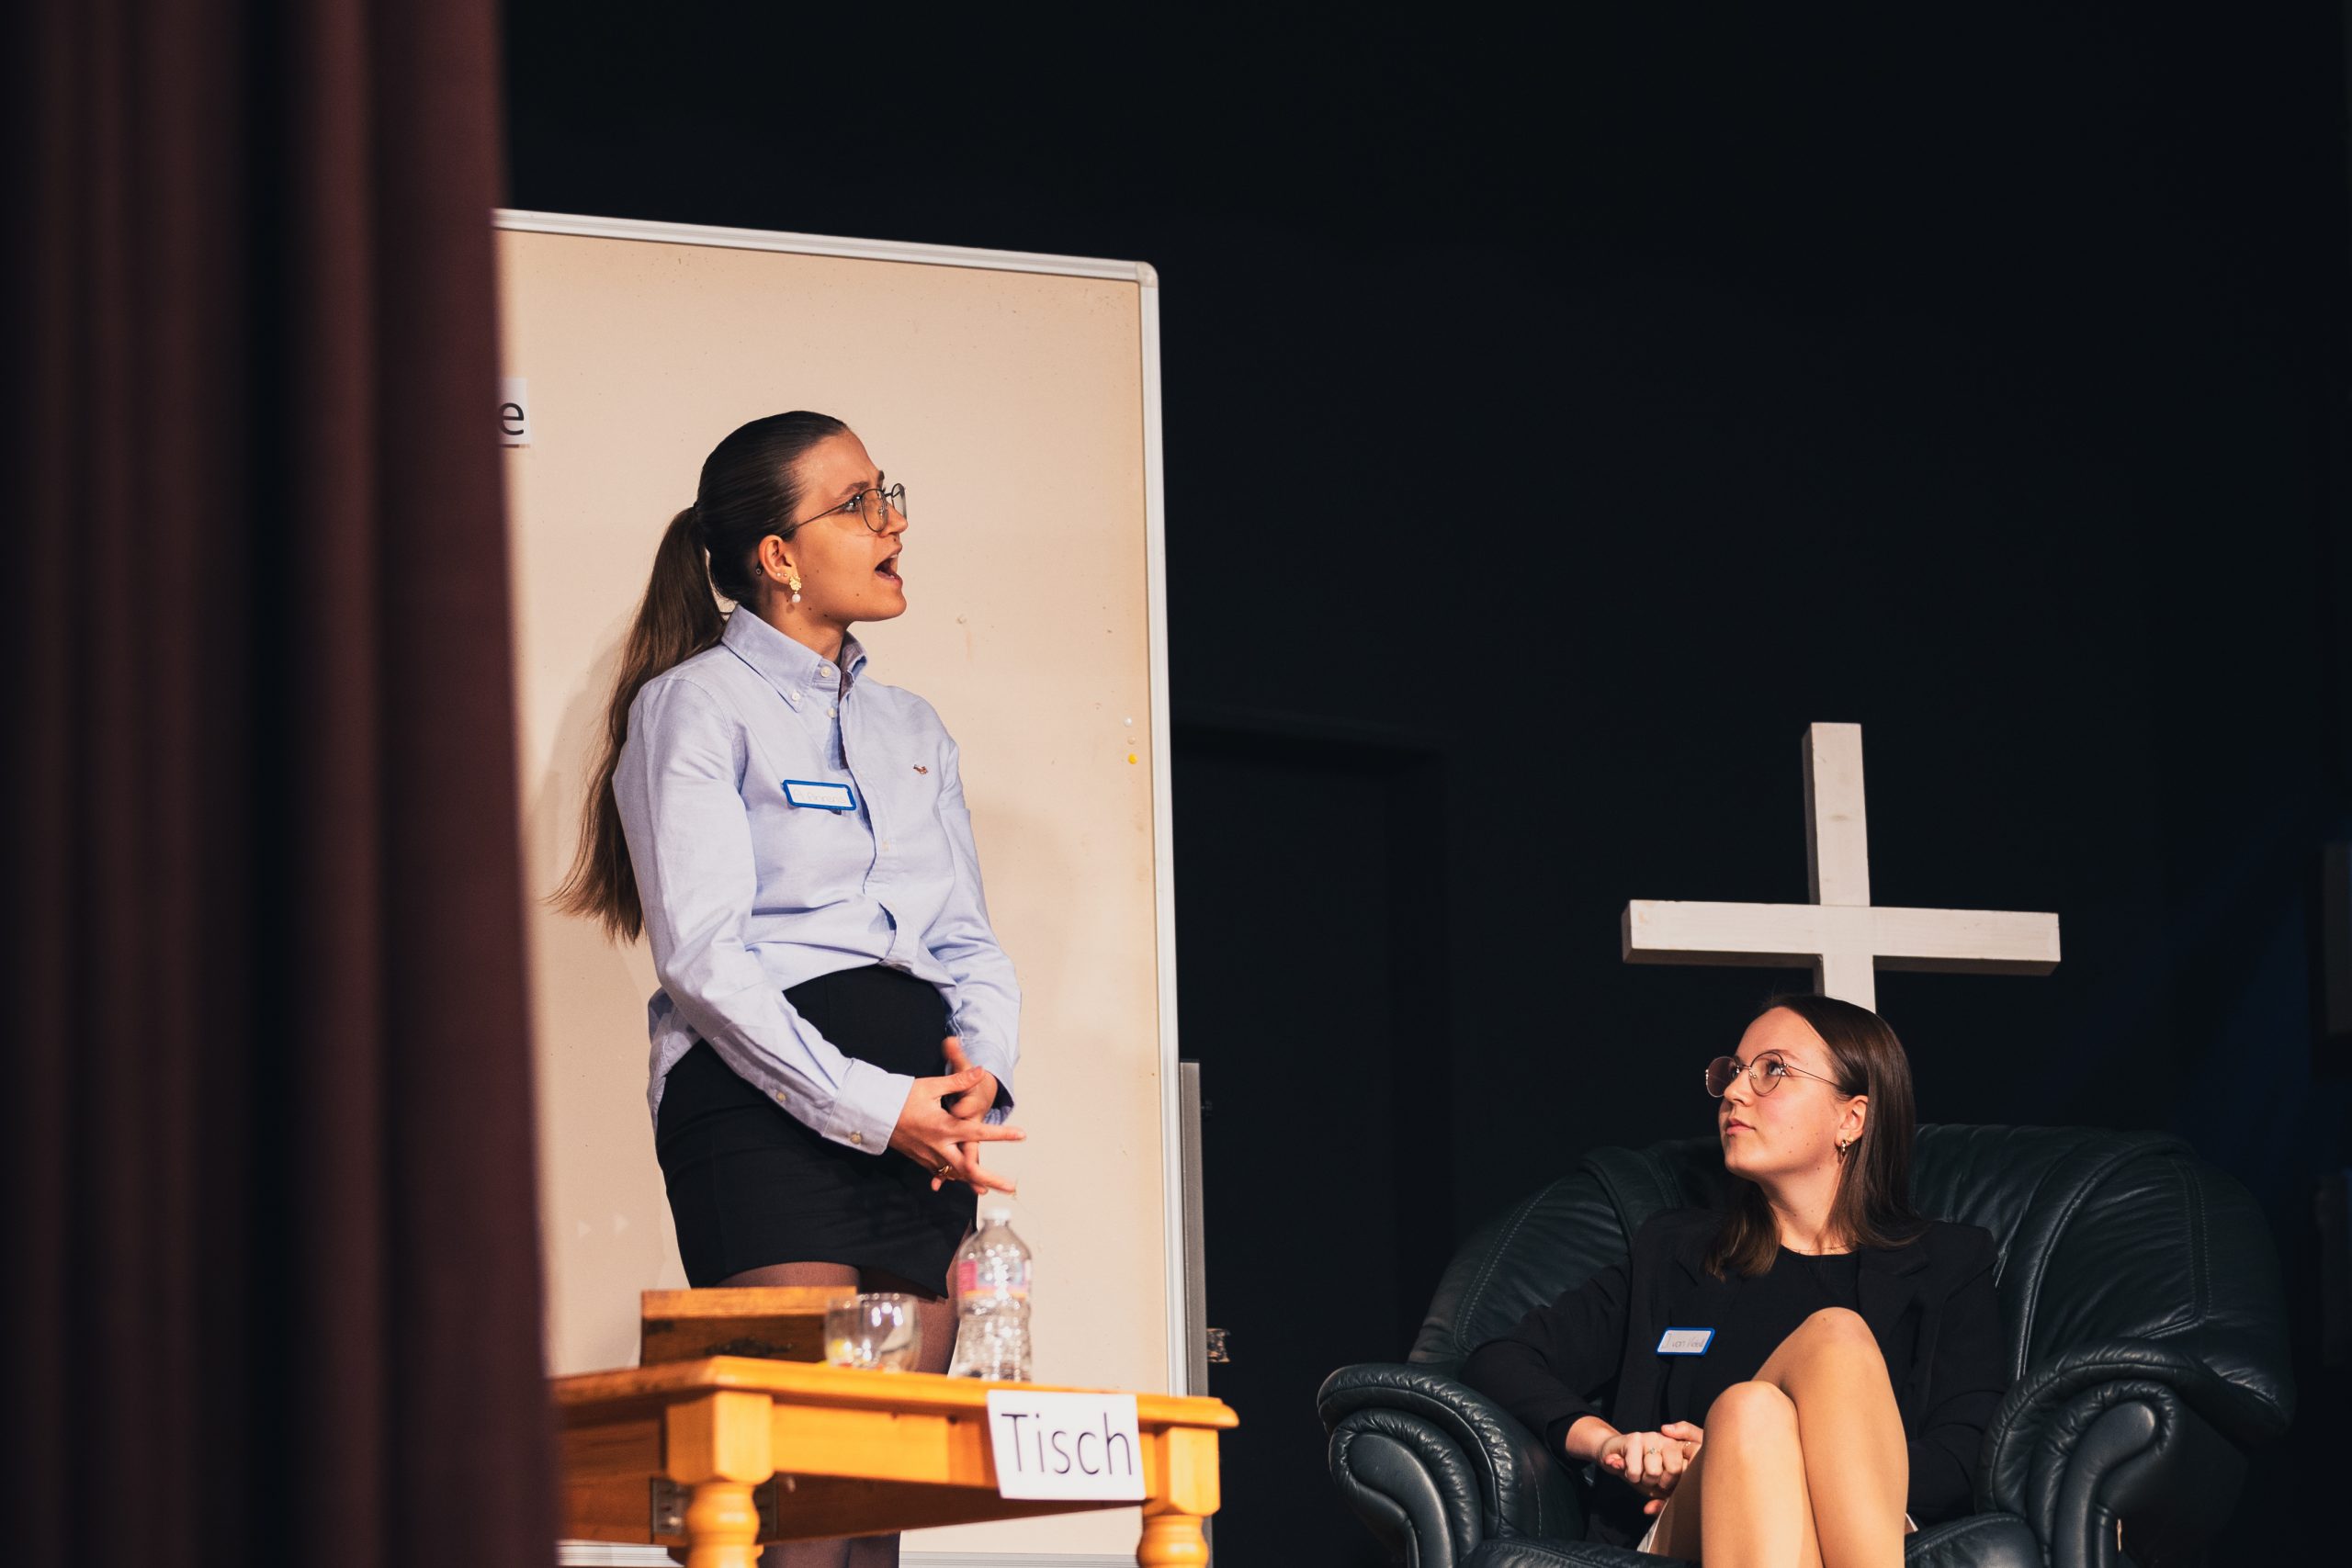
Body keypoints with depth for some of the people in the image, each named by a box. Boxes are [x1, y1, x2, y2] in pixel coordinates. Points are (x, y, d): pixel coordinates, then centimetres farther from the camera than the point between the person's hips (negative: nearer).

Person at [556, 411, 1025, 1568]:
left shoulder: (911, 726, 24)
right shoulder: (695, 704, 3)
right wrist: (871, 1106, -15)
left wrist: (982, 1068, -3)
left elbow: (970, 942, 20)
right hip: (763, 1095, -6)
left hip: (916, 1109, 6)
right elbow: (703, 956, -8)